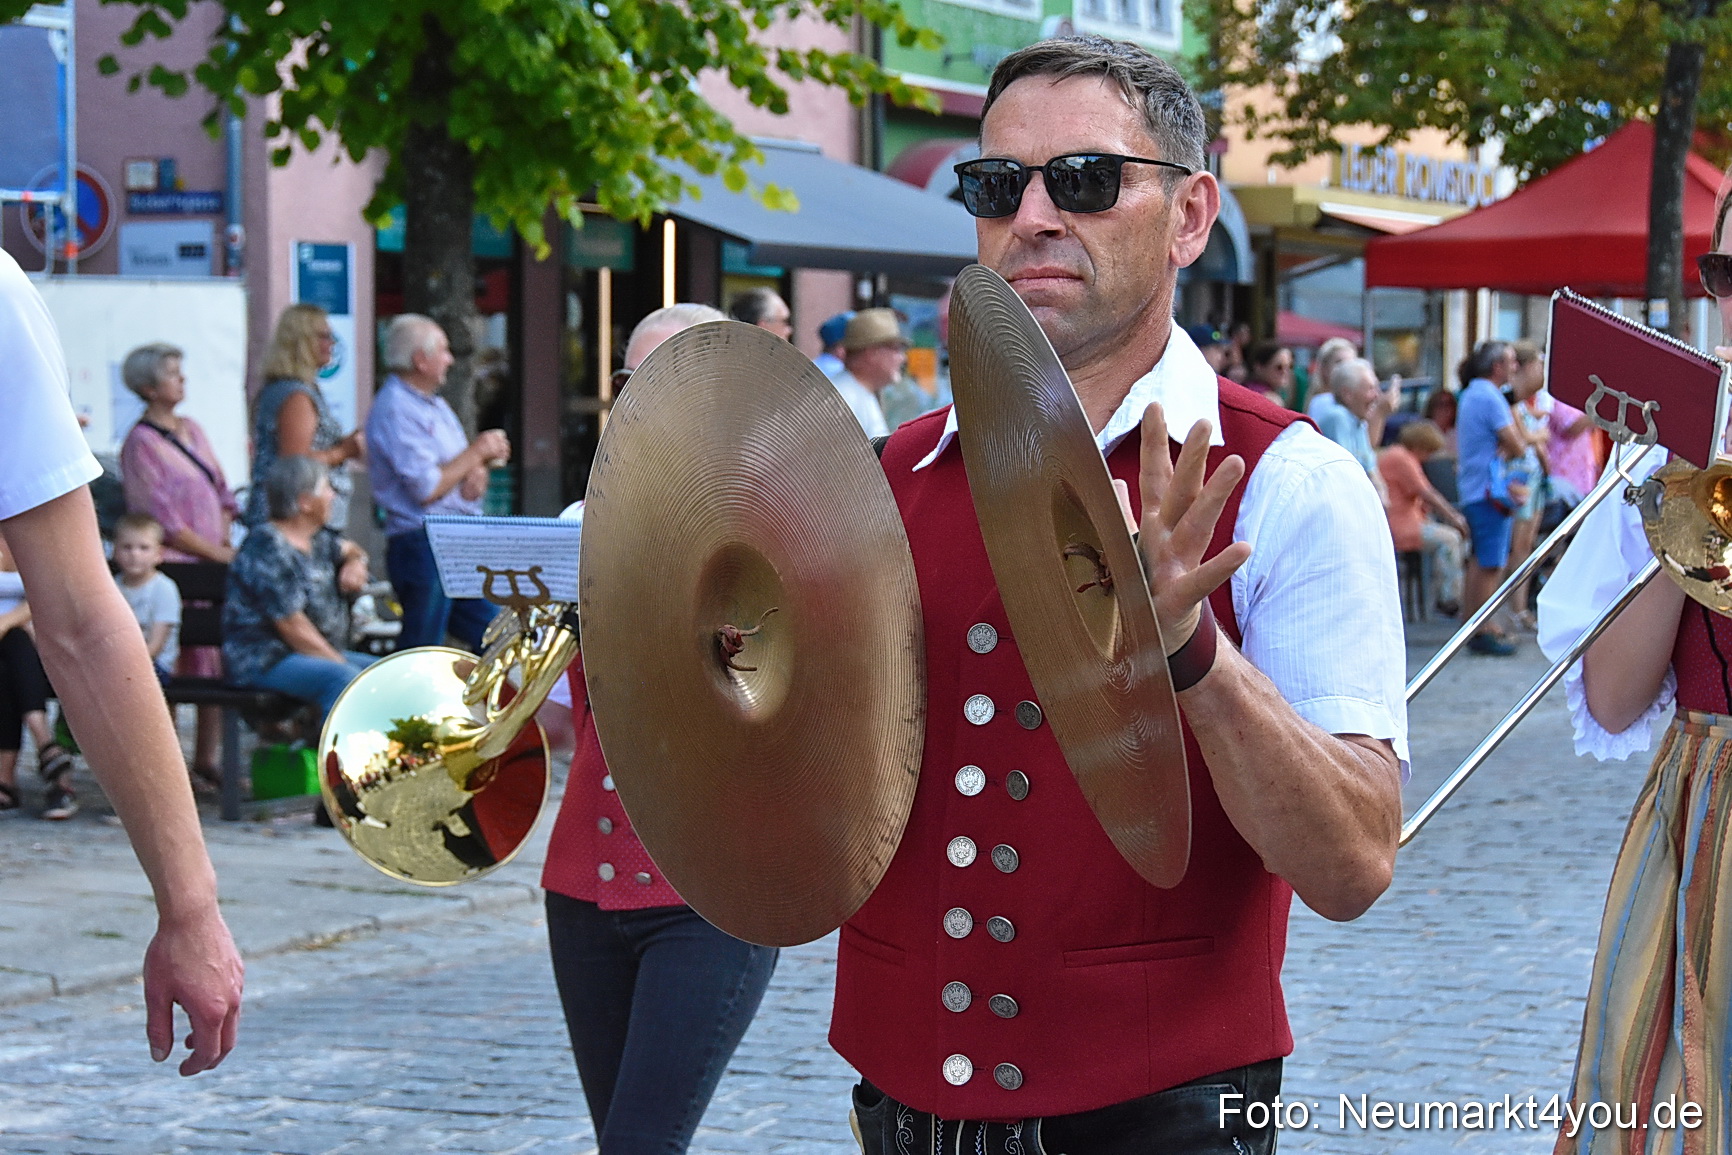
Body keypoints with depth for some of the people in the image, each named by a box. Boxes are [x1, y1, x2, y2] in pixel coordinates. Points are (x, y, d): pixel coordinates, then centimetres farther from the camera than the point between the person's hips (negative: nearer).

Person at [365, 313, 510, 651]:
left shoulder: (435, 405, 19)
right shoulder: (396, 410, -13)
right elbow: (426, 489, -21)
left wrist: (478, 471, -3)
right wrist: (476, 452, -9)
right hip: (422, 545, -10)